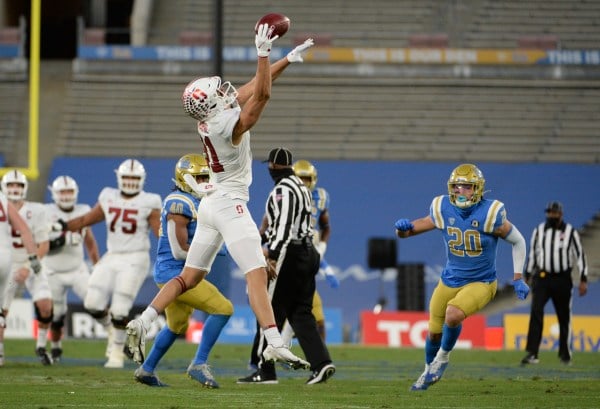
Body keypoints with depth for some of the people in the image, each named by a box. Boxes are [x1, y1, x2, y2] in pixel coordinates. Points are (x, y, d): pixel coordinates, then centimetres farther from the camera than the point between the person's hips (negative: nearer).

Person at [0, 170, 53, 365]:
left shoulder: (35, 211, -12)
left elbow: (44, 245, -11)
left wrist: (29, 266, -20)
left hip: (31, 265, -2)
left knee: (45, 304, -17)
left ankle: (41, 347, 3)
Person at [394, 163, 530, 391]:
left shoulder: (490, 215, -19)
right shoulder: (443, 211, -10)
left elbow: (518, 242, -4)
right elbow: (409, 231, 0)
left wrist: (518, 279, -7)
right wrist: (403, 228, -25)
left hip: (480, 283, -4)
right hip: (450, 281, 4)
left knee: (453, 315, -29)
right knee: (434, 331, 12)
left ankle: (443, 357, 0)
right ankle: (429, 372, 41)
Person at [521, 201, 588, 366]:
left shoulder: (570, 232, -2)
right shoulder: (539, 230, 5)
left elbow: (580, 255, 1)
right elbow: (533, 254, 15)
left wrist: (583, 279, -4)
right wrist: (528, 276, 16)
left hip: (563, 279, -1)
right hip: (542, 278, 1)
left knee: (564, 318, 8)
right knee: (536, 312, -16)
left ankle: (565, 353, 25)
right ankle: (532, 353, -21)